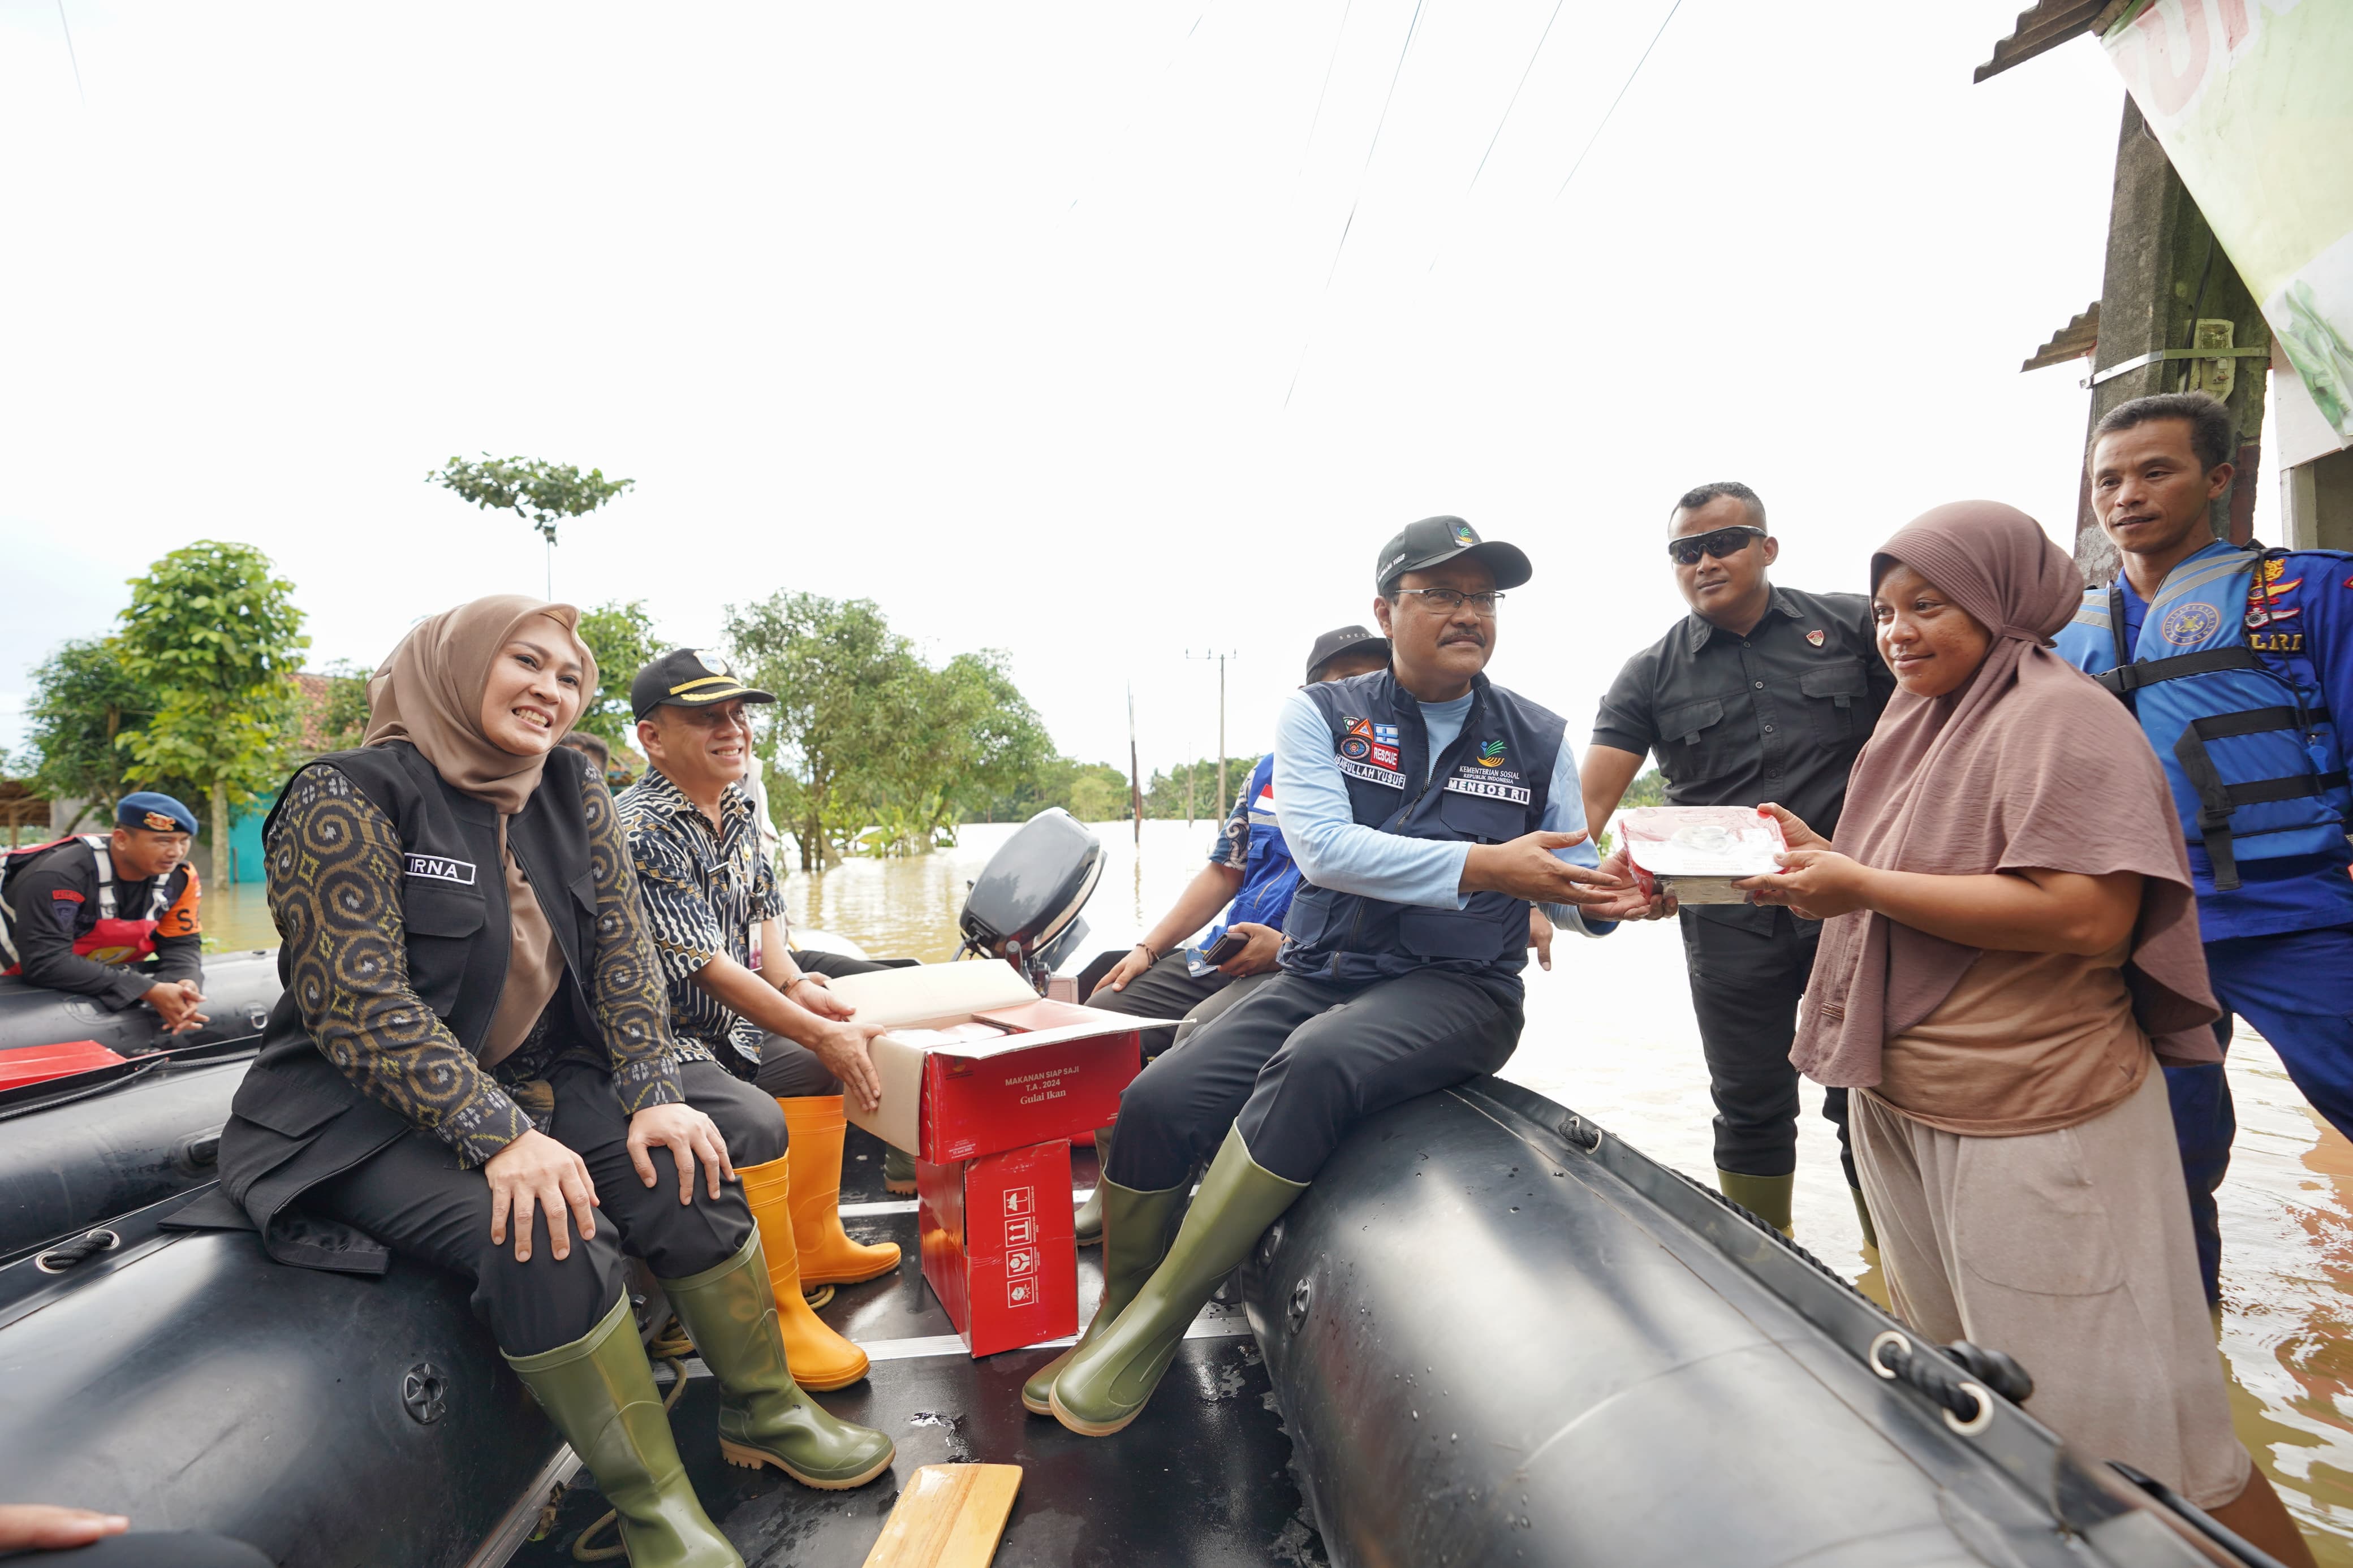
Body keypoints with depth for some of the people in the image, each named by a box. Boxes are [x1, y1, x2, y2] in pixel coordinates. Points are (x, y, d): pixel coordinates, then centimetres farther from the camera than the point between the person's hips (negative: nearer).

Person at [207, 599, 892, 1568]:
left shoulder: (575, 795, 2)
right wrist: (501, 1137, -30)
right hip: (365, 1111, -5)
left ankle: (764, 1412, 6)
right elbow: (358, 1002, -22)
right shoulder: (350, 797, -15)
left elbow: (622, 951, -1)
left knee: (683, 1176, -14)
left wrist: (656, 1096, -13)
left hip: (537, 1079, 6)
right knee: (542, 1234, -28)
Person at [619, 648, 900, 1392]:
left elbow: (760, 908, 12)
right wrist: (821, 1034, -24)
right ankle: (777, 1317, -15)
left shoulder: (735, 806, 6)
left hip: (730, 1028, 10)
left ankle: (815, 1247, 28)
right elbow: (706, 967, -25)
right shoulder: (644, 832, -22)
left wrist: (794, 983, -8)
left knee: (819, 1065, 16)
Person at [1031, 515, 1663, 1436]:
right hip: (1317, 975, 2)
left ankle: (1155, 1324, -18)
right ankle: (1111, 1323, 12)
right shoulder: (1319, 715, 5)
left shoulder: (1539, 740, 9)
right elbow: (1324, 847, -13)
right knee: (1156, 1103, -17)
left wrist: (1605, 895, -18)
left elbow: (1566, 888, 7)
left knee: (1315, 1064, -34)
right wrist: (1484, 866, -21)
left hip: (1455, 991, -1)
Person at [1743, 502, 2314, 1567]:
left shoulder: (2057, 714, -14)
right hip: (1901, 1107, 8)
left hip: (2031, 1125, -8)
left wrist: (1862, 885, -23)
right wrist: (1819, 859, 0)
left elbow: (2087, 917, -24)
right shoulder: (1920, 722, 12)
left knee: (2105, 1420, 5)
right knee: (1952, 1400, 23)